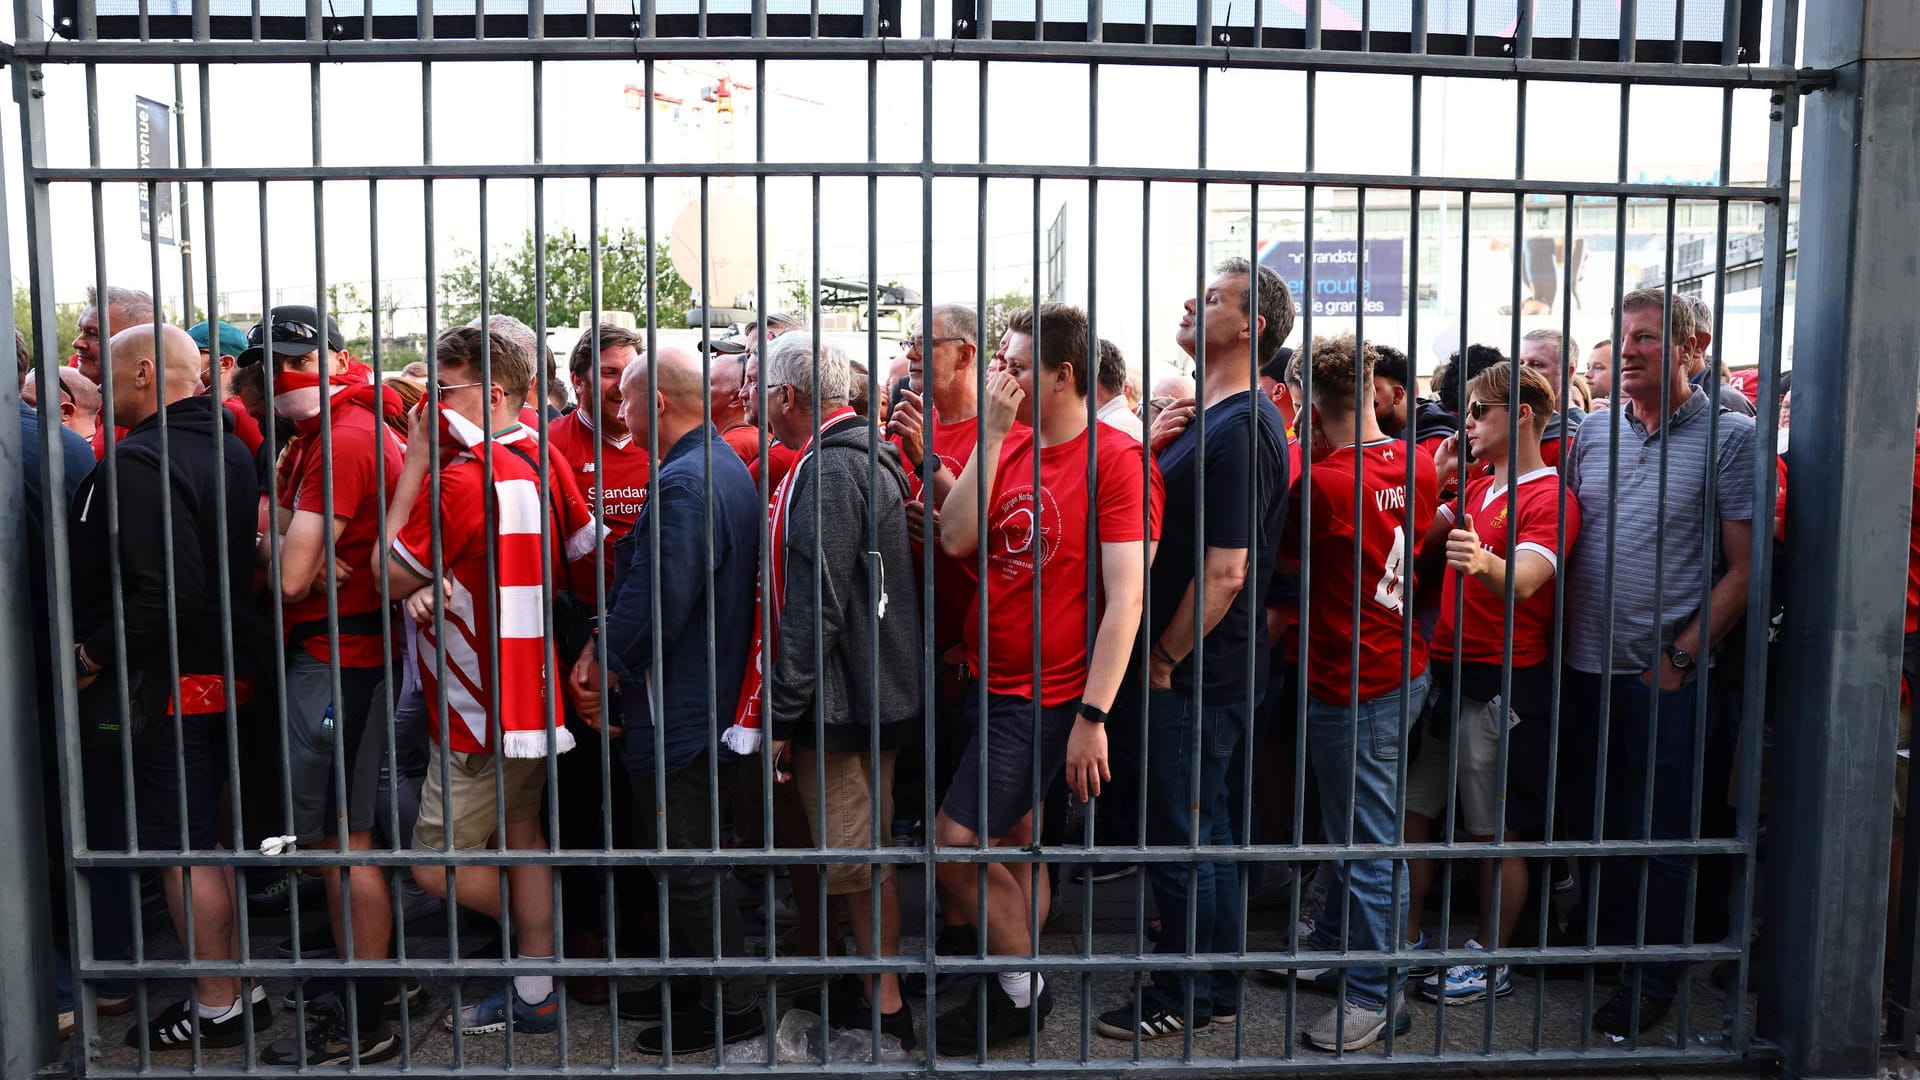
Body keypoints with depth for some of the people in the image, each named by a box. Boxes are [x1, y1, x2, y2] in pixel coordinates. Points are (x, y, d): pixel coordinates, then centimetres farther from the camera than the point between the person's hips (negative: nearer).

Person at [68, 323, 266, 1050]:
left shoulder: (140, 460, -19)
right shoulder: (229, 449, 10)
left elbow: (163, 590, -27)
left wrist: (92, 654, -16)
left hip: (163, 682, -9)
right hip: (224, 670, 9)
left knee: (180, 847, 3)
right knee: (203, 837, 19)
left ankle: (216, 1008, 15)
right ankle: (239, 985, 28)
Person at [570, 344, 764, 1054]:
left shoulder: (683, 483, -22)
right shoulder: (724, 466, 12)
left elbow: (655, 601, -26)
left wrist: (604, 669, -11)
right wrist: (604, 653, 8)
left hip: (676, 710, -10)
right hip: (709, 697, 10)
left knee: (688, 865, 3)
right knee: (684, 856, 21)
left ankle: (729, 1009, 16)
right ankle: (687, 985, 35)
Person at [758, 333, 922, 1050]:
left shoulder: (827, 472, -19)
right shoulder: (866, 457, 14)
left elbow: (815, 610, -24)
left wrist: (781, 715, -17)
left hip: (842, 702, -10)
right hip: (877, 694, 10)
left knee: (856, 857, 1)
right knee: (864, 850, 18)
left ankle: (885, 1007, 13)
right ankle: (876, 982, 31)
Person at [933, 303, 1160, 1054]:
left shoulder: (1116, 459, -14)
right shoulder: (1008, 446, 6)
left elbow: (1125, 599, -17)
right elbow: (956, 539, -7)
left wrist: (1093, 717, -20)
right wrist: (993, 432, -10)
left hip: (1045, 695, -7)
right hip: (988, 680, 7)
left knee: (954, 844, -6)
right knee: (1013, 845, 17)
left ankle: (1022, 989, 16)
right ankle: (1022, 988, 33)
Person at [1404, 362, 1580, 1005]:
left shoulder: (1549, 499, -11)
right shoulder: (1475, 489, 16)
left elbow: (1525, 581, -27)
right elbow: (1421, 550, 16)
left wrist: (1481, 561, -48)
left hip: (1503, 684, -8)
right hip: (1446, 671, 8)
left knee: (1497, 833, 4)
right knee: (1409, 813, 12)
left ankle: (1490, 960, 18)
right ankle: (1407, 940, 24)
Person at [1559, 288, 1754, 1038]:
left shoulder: (1729, 436, -4)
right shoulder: (1594, 430, 8)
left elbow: (1745, 566, -6)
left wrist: (1682, 655, -12)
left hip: (1663, 675, -4)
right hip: (1583, 667, 4)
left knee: (1656, 835, 6)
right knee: (1586, 820, 16)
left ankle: (1651, 982, 22)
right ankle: (1597, 945, 35)